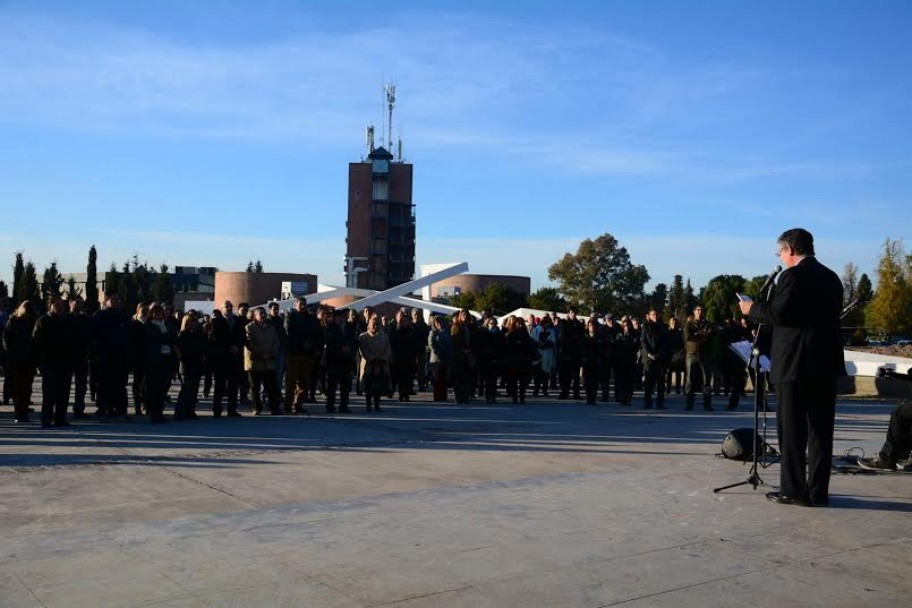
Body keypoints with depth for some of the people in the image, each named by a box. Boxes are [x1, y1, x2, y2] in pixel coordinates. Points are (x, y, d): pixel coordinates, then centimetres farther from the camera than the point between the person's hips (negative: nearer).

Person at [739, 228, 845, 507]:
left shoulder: (792, 276, -11)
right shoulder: (831, 277, 13)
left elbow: (778, 314, -18)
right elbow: (831, 315, 19)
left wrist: (752, 308, 0)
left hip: (795, 364, -7)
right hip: (826, 362, 7)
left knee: (792, 430, 0)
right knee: (821, 430, 9)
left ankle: (794, 490, 2)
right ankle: (818, 491, 13)